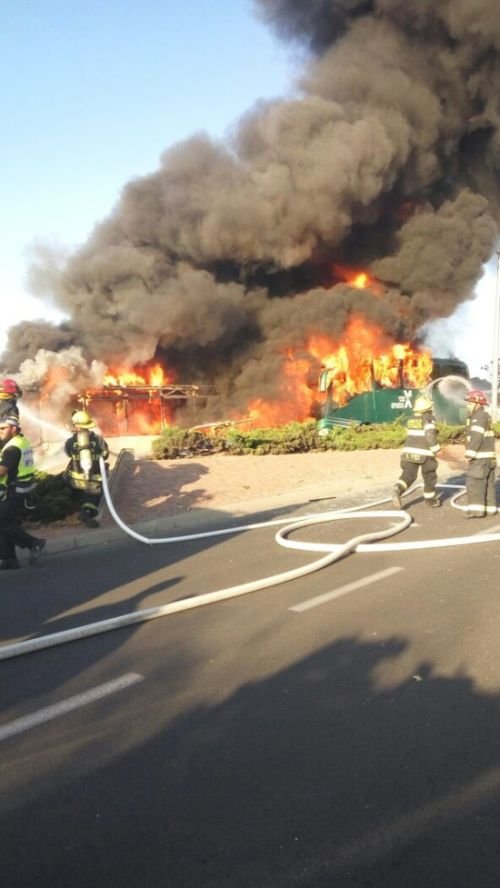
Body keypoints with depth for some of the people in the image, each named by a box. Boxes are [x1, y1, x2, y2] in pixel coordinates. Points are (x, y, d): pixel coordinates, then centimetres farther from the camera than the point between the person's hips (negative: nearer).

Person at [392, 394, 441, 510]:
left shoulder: (411, 419, 11)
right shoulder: (428, 418, -9)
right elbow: (430, 435, -19)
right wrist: (436, 449, -11)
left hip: (409, 451, 5)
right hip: (424, 453, -5)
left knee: (408, 475, 2)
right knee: (429, 476, 13)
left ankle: (398, 490, -25)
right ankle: (430, 500, 23)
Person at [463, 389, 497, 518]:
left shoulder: (479, 416, -15)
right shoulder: (483, 416, 19)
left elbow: (476, 437, -23)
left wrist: (469, 454, -23)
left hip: (480, 457, -11)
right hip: (487, 457, 11)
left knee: (474, 482, -11)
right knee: (487, 483, 13)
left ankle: (476, 509, -13)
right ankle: (489, 508, 17)